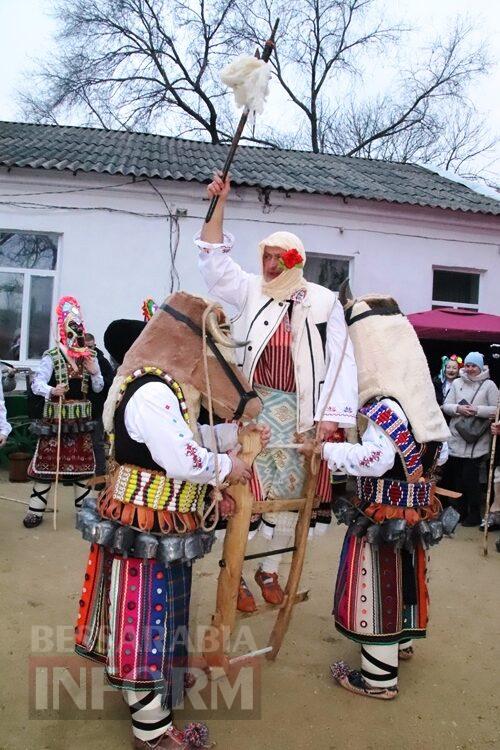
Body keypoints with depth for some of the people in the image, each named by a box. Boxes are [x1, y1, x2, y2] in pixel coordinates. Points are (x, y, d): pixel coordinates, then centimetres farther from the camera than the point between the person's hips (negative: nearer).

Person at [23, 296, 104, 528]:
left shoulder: (89, 356, 5)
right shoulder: (52, 356, -9)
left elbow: (98, 388, 8)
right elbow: (36, 383, -17)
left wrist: (94, 372, -11)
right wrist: (51, 390, -37)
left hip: (81, 417, 4)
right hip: (55, 416, -4)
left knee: (83, 461, 10)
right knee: (47, 459, 0)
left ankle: (83, 506, 22)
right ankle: (36, 509, 11)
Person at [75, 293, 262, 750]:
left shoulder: (165, 387, 9)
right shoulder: (154, 392, -26)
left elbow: (188, 437, 14)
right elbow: (183, 460, -29)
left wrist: (236, 433, 9)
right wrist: (227, 467, -13)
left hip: (158, 526, 10)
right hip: (145, 531, -10)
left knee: (155, 617, 26)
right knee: (147, 621, 4)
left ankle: (156, 684, 47)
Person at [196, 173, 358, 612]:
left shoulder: (324, 302, 1)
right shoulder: (251, 291, 5)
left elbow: (341, 358, -2)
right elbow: (214, 261, -1)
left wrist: (331, 414, -9)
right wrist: (218, 205, -10)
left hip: (299, 414, 1)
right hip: (253, 408, 0)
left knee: (289, 493, 12)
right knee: (246, 491, 2)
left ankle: (270, 571, 32)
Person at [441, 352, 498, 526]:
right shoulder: (456, 383, 9)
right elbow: (445, 406, 7)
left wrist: (477, 410, -17)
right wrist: (458, 409, -12)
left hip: (476, 441, -4)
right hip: (456, 438, 4)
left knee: (470, 477, -3)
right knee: (457, 476, 9)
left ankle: (474, 514, 13)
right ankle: (461, 511, 24)